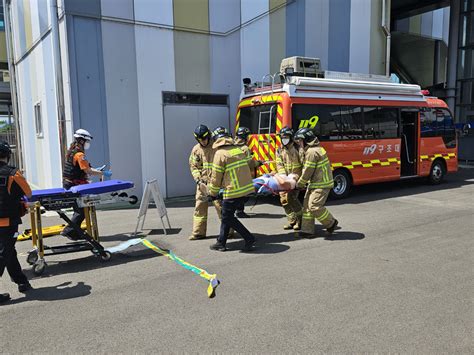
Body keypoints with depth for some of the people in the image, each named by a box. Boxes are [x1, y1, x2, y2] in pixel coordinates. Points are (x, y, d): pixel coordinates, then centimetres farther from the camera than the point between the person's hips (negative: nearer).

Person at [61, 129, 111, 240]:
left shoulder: (71, 152, 15)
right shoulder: (79, 154, -17)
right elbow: (88, 171, -21)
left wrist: (94, 170, 18)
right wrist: (103, 173, -14)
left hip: (68, 184, 10)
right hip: (75, 185, -10)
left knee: (79, 209, 16)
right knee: (82, 211, -4)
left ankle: (75, 232, 22)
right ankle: (68, 231, -2)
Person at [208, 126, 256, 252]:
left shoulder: (220, 154, -10)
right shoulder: (239, 150, 10)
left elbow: (216, 177, -6)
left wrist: (213, 193, 7)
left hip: (233, 191, -8)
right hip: (246, 188, 8)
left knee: (228, 218, 7)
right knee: (226, 215, 18)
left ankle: (249, 238, 4)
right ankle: (221, 242, 26)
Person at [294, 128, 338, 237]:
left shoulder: (312, 152, -19)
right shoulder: (316, 148, 15)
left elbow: (308, 171, -18)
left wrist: (299, 184, -6)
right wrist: (302, 182, 15)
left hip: (321, 184, -11)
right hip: (315, 183, 11)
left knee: (314, 206, -13)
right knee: (307, 205, 10)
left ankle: (331, 222, 7)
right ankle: (307, 230, 14)